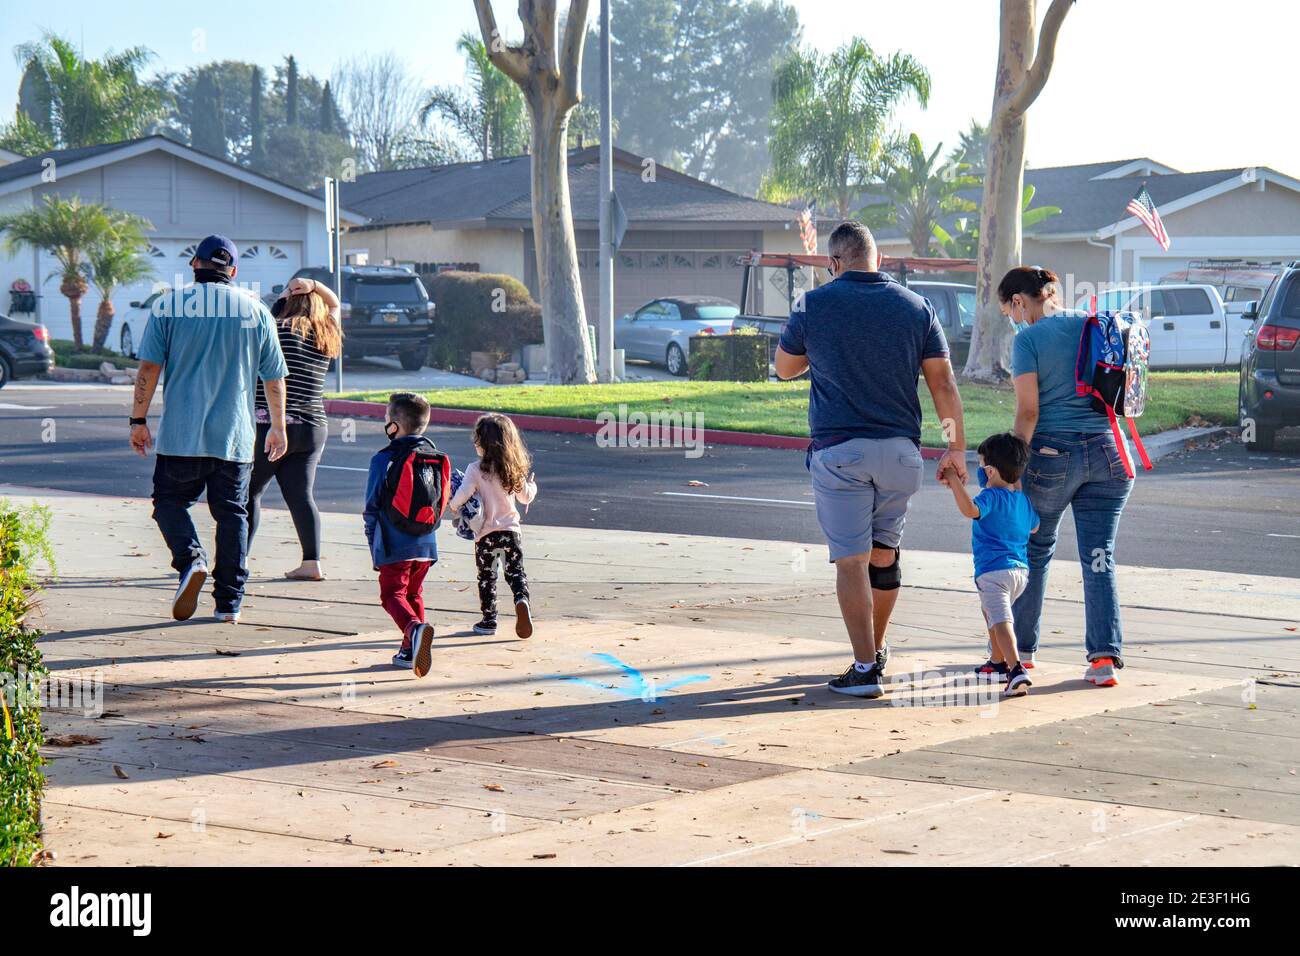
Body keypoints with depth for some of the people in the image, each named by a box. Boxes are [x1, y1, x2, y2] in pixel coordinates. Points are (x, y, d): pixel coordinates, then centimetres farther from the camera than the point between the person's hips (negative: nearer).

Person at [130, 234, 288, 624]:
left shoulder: (169, 305, 1)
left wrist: (139, 420, 4)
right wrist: (277, 427, 18)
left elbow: (149, 367, -3)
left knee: (170, 502, 12)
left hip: (181, 433, -1)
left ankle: (191, 559, -15)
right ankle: (229, 603, 6)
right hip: (235, 436, 1)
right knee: (232, 512, 8)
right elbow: (274, 377, 8)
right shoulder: (255, 310, 5)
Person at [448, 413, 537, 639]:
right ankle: (522, 599, -17)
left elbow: (463, 494, -21)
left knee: (486, 577, 12)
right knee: (515, 571, 11)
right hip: (511, 529, 3)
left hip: (485, 533, -3)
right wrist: (532, 484, 30)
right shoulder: (514, 469, 0)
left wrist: (453, 506, 0)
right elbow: (526, 497, 8)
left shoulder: (476, 470, -14)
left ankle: (489, 621, 16)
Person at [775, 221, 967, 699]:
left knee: (851, 560, -2)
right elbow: (943, 383, 4)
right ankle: (877, 650, 29)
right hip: (900, 449, 3)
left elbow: (784, 368, 13)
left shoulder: (814, 305, -2)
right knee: (885, 553, 17)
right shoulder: (916, 307, 4)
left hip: (838, 449, -3)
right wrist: (955, 448, 10)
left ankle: (865, 668, -6)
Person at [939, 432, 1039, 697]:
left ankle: (1017, 670, -38)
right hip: (1021, 569, 9)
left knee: (1001, 621, -20)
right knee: (990, 610, 32)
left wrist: (954, 480, -25)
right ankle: (998, 662, 43)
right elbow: (1034, 526, 35)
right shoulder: (1024, 499, 16)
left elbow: (970, 509, -31)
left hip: (994, 570, -9)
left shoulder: (992, 496, -10)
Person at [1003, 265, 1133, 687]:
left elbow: (1028, 411, -12)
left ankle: (1021, 648, 24)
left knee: (1035, 550, 15)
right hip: (1108, 450, 4)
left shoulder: (1029, 339, -6)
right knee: (1098, 557, 4)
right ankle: (1105, 656, -6)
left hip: (1054, 452, -4)